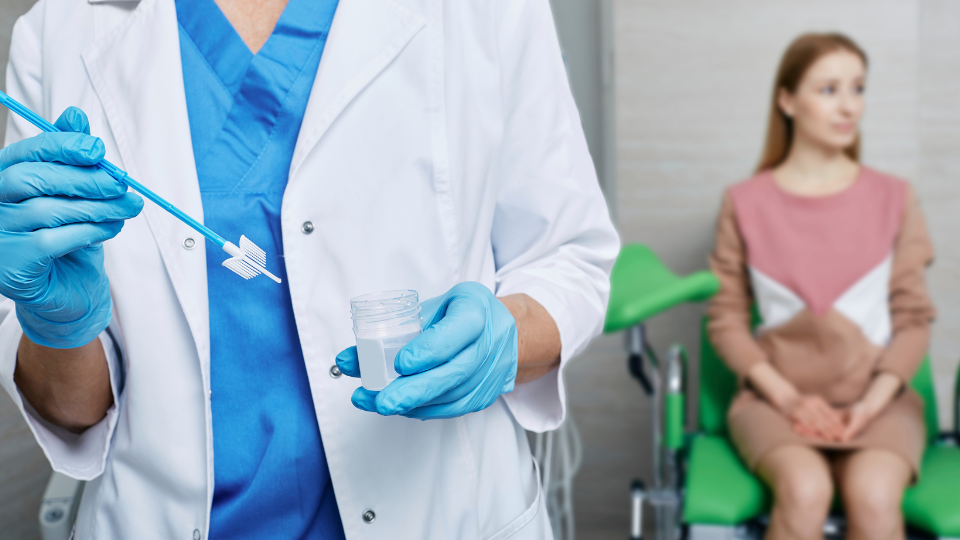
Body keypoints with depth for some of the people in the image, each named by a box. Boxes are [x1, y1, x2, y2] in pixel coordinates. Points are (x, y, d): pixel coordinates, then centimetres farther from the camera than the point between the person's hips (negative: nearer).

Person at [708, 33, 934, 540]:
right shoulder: (745, 203, 3)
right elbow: (726, 319, 3)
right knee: (805, 490, -32)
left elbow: (913, 318, 5)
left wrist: (872, 403, -9)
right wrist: (786, 397, -10)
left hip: (876, 397, 1)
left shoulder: (893, 199, 6)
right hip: (778, 394, -1)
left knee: (874, 496, -30)